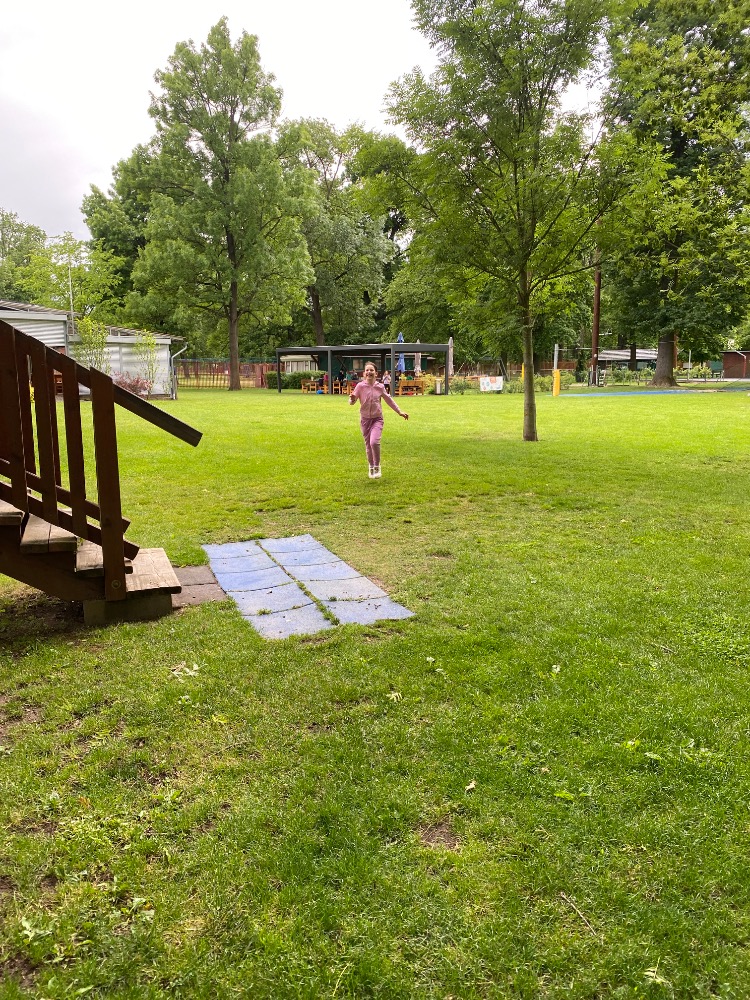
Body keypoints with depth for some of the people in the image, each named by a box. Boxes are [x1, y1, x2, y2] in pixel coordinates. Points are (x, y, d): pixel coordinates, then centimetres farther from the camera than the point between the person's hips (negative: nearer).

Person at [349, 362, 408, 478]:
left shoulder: (380, 387, -3)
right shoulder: (360, 386, -7)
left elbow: (389, 400, 11)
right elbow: (351, 402, -8)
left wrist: (400, 412, 14)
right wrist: (352, 399, -32)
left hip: (377, 419, -1)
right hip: (365, 419, 1)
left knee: (374, 442, -21)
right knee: (368, 445, 9)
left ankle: (377, 466, -1)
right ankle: (371, 467, 33)